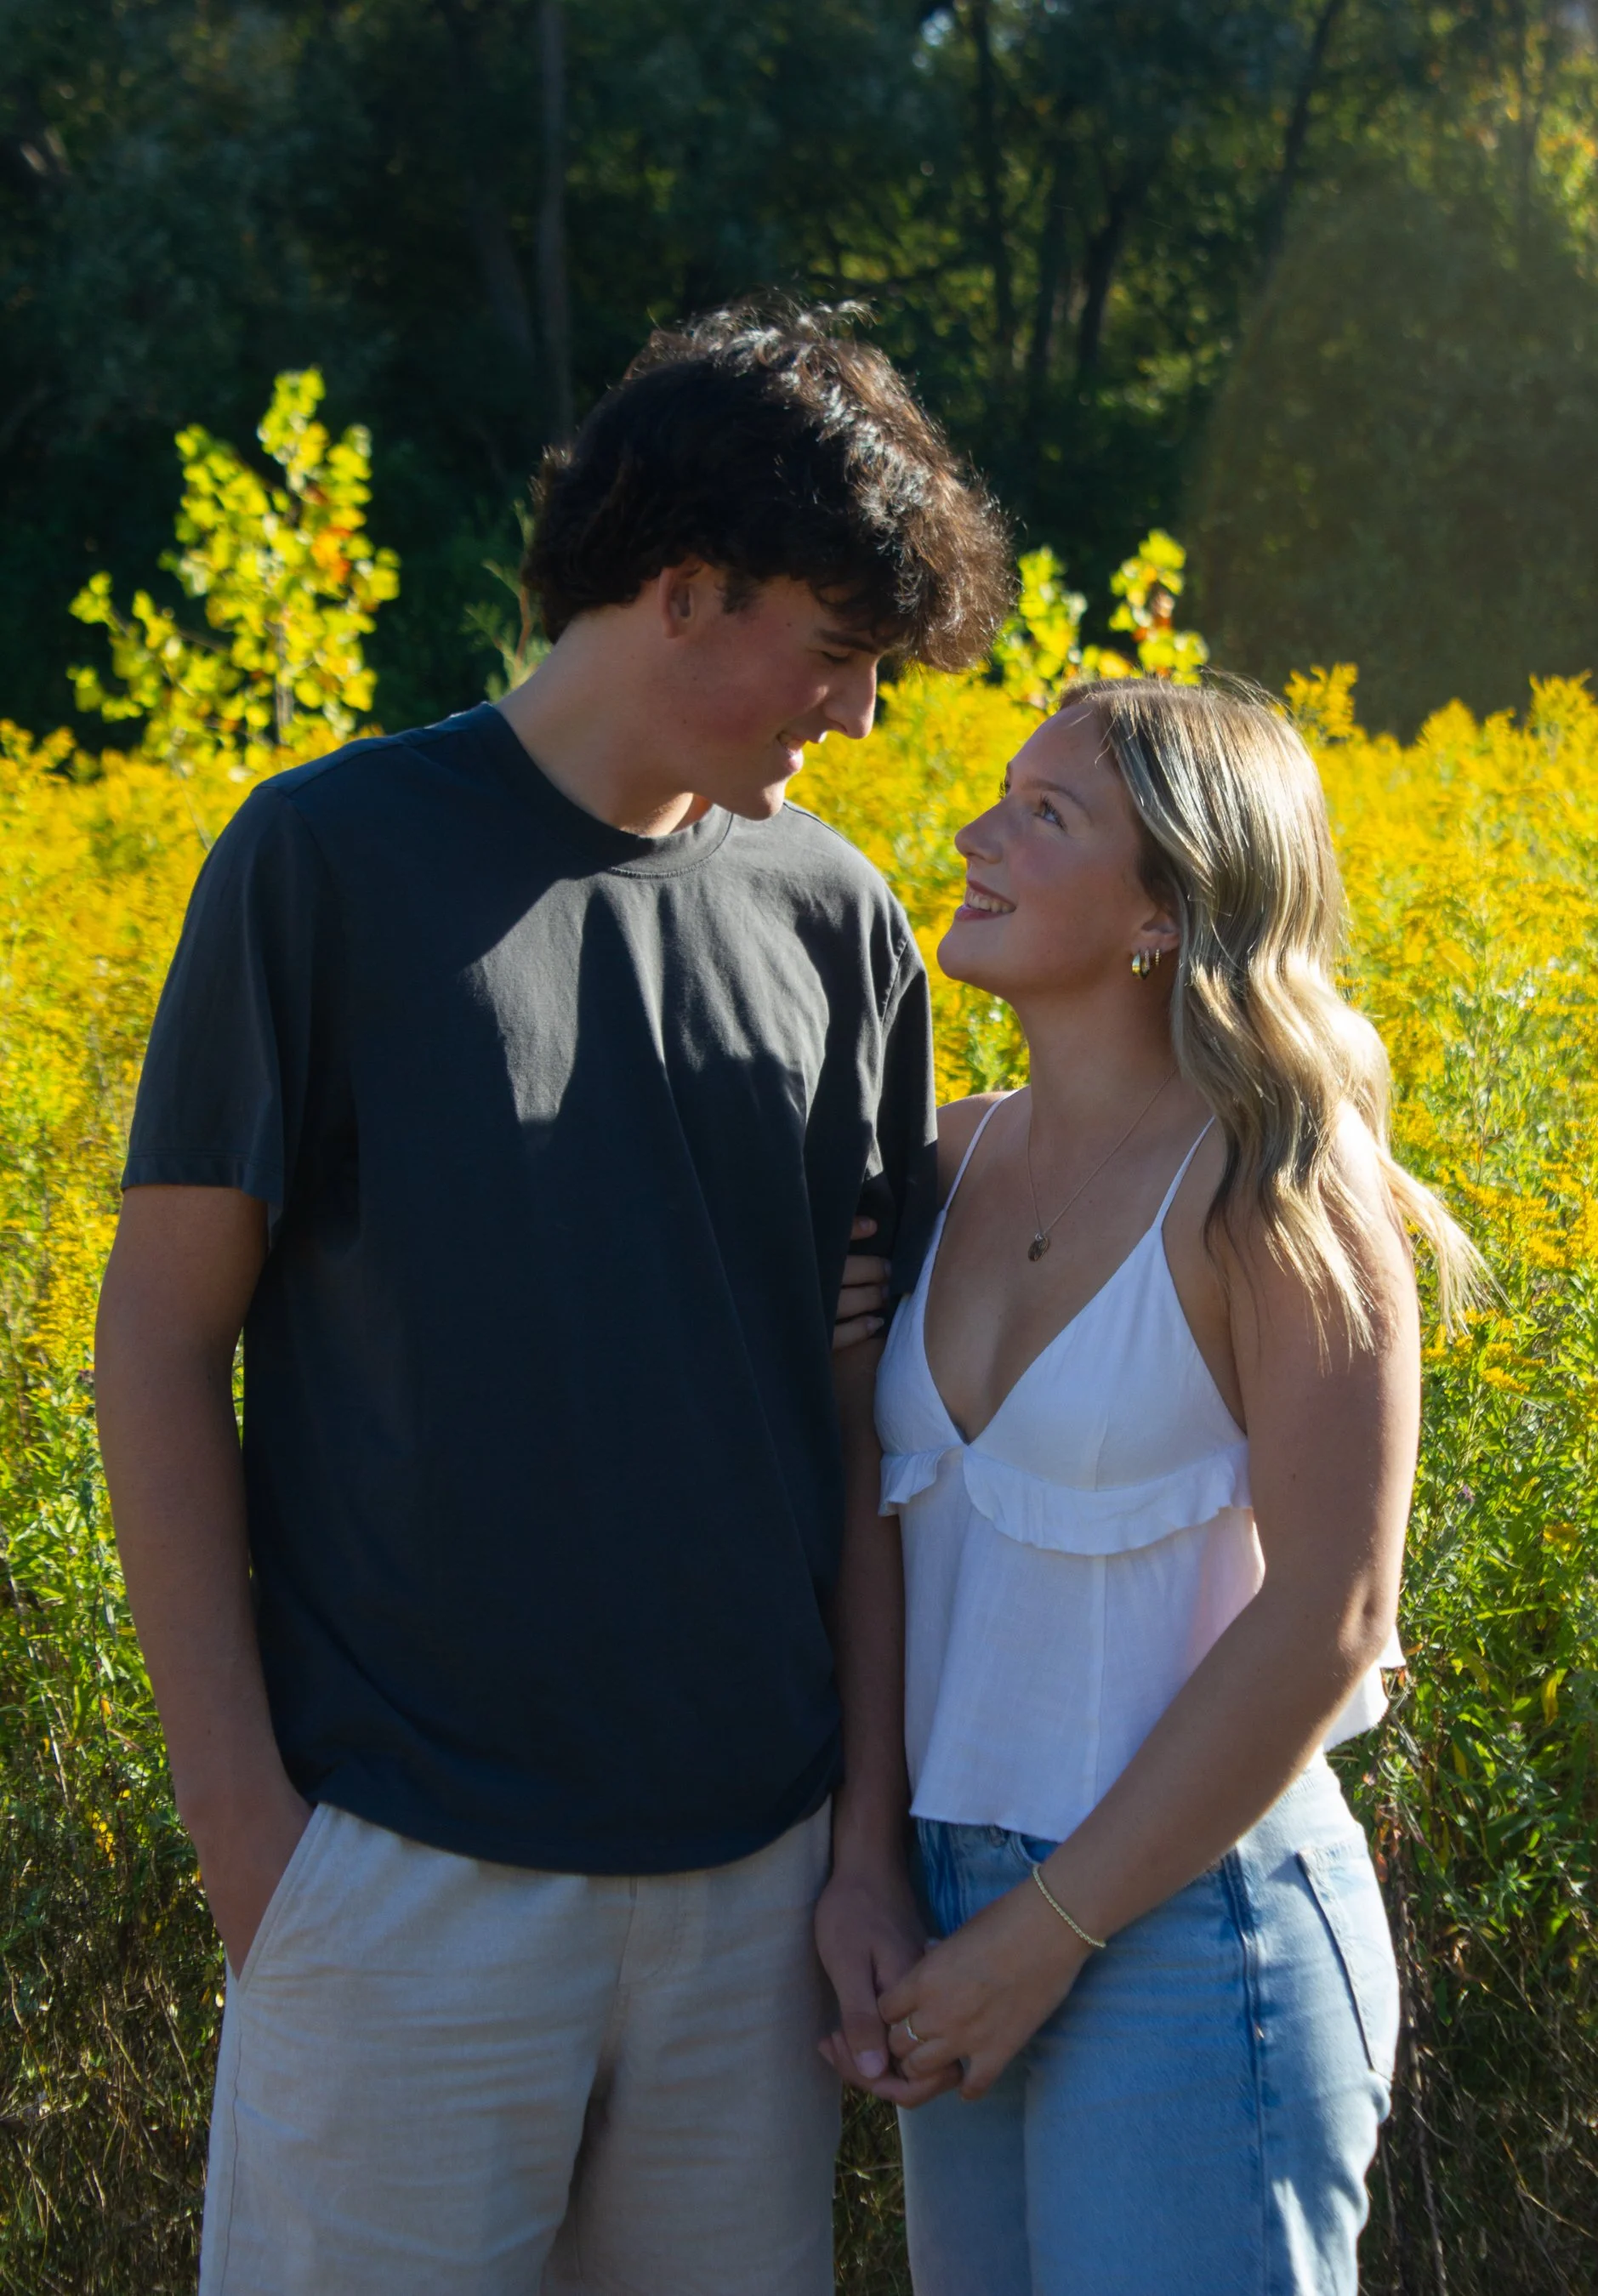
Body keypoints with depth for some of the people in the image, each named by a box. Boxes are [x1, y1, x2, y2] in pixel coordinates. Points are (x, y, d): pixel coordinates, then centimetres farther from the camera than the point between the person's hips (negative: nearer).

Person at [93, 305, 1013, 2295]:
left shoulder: (835, 922, 5)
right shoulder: (331, 858, -6)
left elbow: (865, 1401, 8)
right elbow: (159, 1331, -4)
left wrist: (871, 1837, 4)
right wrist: (232, 1798, -8)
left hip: (751, 1869, 4)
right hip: (409, 1867, -4)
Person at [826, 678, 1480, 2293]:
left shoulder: (1278, 1187, -14)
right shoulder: (955, 1162, 4)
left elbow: (1329, 1617, -17)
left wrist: (1052, 1930, -16)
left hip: (1186, 1912, -6)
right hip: (961, 1907, 7)